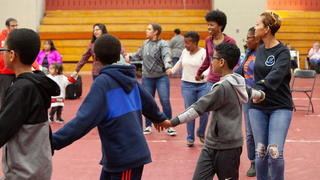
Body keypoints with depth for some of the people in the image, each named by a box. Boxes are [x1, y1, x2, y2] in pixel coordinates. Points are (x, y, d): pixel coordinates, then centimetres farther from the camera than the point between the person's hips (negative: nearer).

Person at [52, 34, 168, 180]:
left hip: (124, 158, -7)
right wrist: (160, 118, 41)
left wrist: (53, 142, -28)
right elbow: (148, 102, 21)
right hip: (133, 153, 7)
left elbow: (84, 120, -25)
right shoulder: (128, 77, 6)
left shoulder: (103, 82, -16)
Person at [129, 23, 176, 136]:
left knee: (165, 102, -6)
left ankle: (169, 126, 7)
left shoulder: (162, 44, -10)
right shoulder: (146, 43, 8)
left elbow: (166, 56, -27)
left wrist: (168, 67, -43)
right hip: (147, 78, 5)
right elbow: (139, 55, 22)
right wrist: (129, 57, 10)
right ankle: (148, 126, 22)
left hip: (161, 77, -5)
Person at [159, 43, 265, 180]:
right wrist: (260, 94, 55)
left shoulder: (223, 87, -18)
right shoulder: (237, 84, 9)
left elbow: (199, 107, -24)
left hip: (227, 148, -8)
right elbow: (248, 91, 32)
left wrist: (173, 122, -28)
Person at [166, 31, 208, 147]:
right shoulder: (185, 51, 5)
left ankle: (201, 134, 23)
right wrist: (172, 70, 20)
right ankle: (190, 138, 10)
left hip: (202, 85, -3)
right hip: (187, 85, 3)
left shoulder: (203, 53, -12)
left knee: (205, 111, -1)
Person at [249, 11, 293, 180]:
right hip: (258, 107, 5)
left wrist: (257, 90, -40)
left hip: (280, 107, -5)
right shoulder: (260, 50, 8)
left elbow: (275, 76, -27)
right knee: (261, 151, 4)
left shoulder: (283, 52, -10)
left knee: (275, 152, -11)